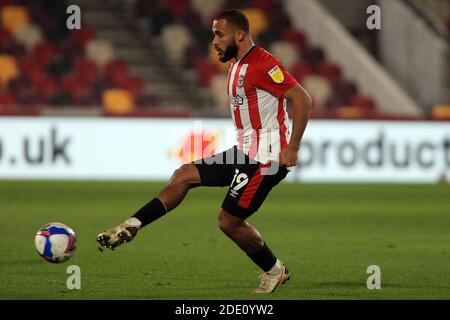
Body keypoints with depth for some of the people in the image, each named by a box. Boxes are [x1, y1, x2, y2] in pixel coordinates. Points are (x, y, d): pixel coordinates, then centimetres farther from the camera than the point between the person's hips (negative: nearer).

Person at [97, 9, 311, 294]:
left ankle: (275, 271, 15)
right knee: (184, 175, 3)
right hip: (244, 152, 10)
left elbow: (302, 99, -22)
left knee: (229, 221, -4)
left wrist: (292, 149, -23)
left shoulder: (262, 64, -18)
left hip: (265, 158, -10)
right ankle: (130, 228, 0)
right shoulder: (236, 64, 13)